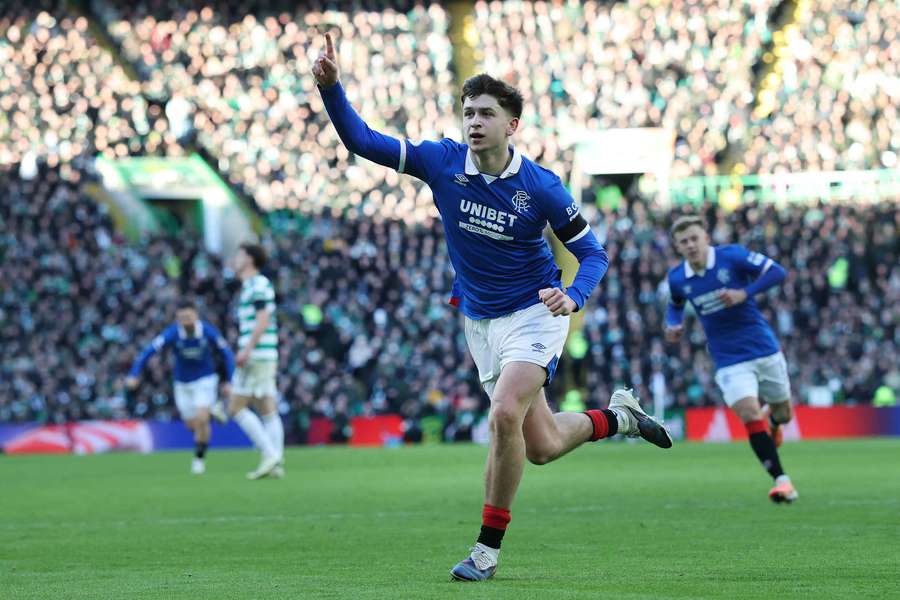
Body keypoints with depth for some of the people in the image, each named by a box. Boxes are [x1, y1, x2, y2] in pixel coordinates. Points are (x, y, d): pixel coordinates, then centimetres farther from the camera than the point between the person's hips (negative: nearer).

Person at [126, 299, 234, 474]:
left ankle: (199, 458, 2)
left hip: (205, 379, -2)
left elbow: (226, 353, -8)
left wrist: (230, 381, -9)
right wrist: (134, 375, -34)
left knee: (202, 419, -18)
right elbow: (148, 351, -24)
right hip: (183, 383, 2)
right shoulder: (172, 333, -23)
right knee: (192, 425, 9)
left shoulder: (208, 331, -22)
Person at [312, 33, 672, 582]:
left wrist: (573, 296, -28)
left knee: (505, 415, -27)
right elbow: (361, 140, -13)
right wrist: (330, 86, -29)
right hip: (481, 320, 4)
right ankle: (618, 417, 40)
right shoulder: (442, 162, -9)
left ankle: (489, 547, -12)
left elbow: (592, 253, -8)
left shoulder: (540, 187, -16)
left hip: (535, 313, -4)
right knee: (540, 447, 7)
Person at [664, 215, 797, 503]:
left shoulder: (732, 256, -12)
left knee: (783, 412, 15)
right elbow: (675, 304, 21)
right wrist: (673, 324, -1)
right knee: (750, 415, -21)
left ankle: (774, 422, 55)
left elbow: (777, 272, -14)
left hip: (764, 349, 0)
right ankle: (781, 480, -18)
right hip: (729, 360, 0)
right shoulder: (677, 278, -2)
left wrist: (744, 293, -25)